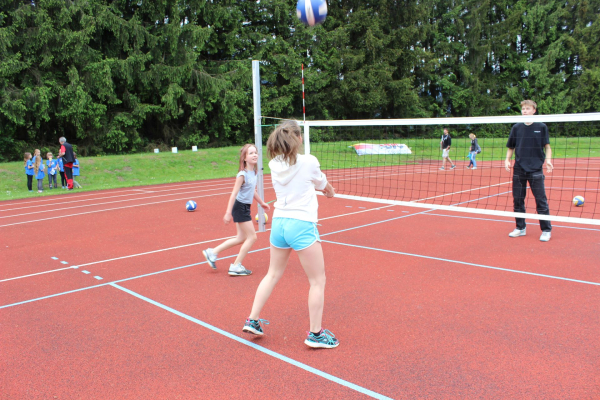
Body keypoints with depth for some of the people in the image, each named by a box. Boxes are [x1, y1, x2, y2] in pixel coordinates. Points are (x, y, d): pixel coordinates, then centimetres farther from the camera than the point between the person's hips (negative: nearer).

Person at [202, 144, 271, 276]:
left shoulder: (254, 172, 6)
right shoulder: (242, 174, -18)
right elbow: (234, 194, -19)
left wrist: (262, 203, 30)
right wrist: (228, 213, -20)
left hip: (245, 207, 9)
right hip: (240, 207, -9)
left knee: (241, 238, 16)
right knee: (252, 237, -4)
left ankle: (212, 252, 26)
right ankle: (236, 266, 7)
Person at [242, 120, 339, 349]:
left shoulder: (274, 165, 4)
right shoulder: (309, 162, -9)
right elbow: (323, 185, 11)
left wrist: (322, 189, 27)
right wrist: (330, 191, 33)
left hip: (279, 223, 6)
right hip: (302, 225, -6)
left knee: (273, 274, 22)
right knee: (318, 281, 8)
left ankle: (252, 320, 27)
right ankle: (315, 334, 15)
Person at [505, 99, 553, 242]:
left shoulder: (541, 127, 2)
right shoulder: (516, 127, 8)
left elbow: (547, 146, 5)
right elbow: (511, 147, 13)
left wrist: (548, 159, -12)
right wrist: (507, 159, -2)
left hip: (536, 169, -3)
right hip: (519, 170, 3)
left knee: (541, 200, -2)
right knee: (518, 199, 7)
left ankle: (546, 230, 9)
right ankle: (520, 228, 20)